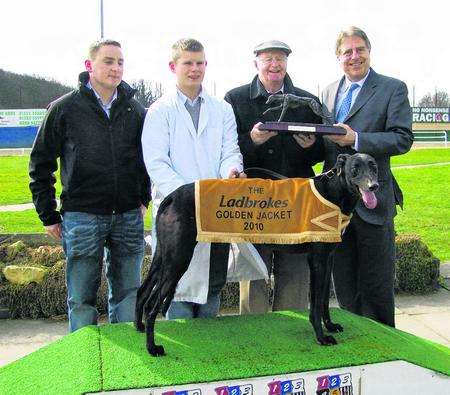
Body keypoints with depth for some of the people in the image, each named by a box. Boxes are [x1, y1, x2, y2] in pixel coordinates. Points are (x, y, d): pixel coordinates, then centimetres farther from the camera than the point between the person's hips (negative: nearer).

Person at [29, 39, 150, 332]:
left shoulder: (136, 110, 8)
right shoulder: (64, 108, -1)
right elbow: (41, 164, 3)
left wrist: (144, 198, 13)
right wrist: (49, 215, 1)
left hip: (129, 217, 3)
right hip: (82, 217, -3)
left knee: (128, 293, 12)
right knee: (82, 298, 6)